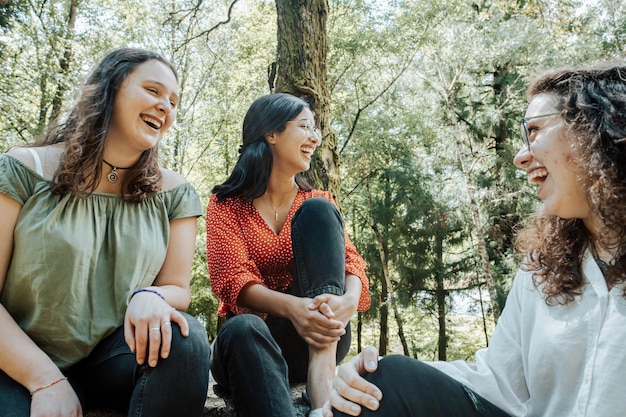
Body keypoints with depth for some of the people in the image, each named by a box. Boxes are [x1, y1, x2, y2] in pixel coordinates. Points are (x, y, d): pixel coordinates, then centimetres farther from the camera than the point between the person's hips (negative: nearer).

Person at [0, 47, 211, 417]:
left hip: (118, 354, 3)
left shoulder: (173, 193, 1)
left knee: (184, 340, -27)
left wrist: (150, 298, -24)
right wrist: (47, 381, -17)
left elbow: (177, 289, 0)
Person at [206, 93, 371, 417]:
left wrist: (347, 300, -30)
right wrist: (291, 307, -34)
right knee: (242, 330, -39)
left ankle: (323, 364, -32)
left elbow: (350, 260, -5)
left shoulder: (318, 201, 11)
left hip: (315, 336, 3)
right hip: (252, 339, -2)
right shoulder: (227, 205, 2)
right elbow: (233, 278, -13)